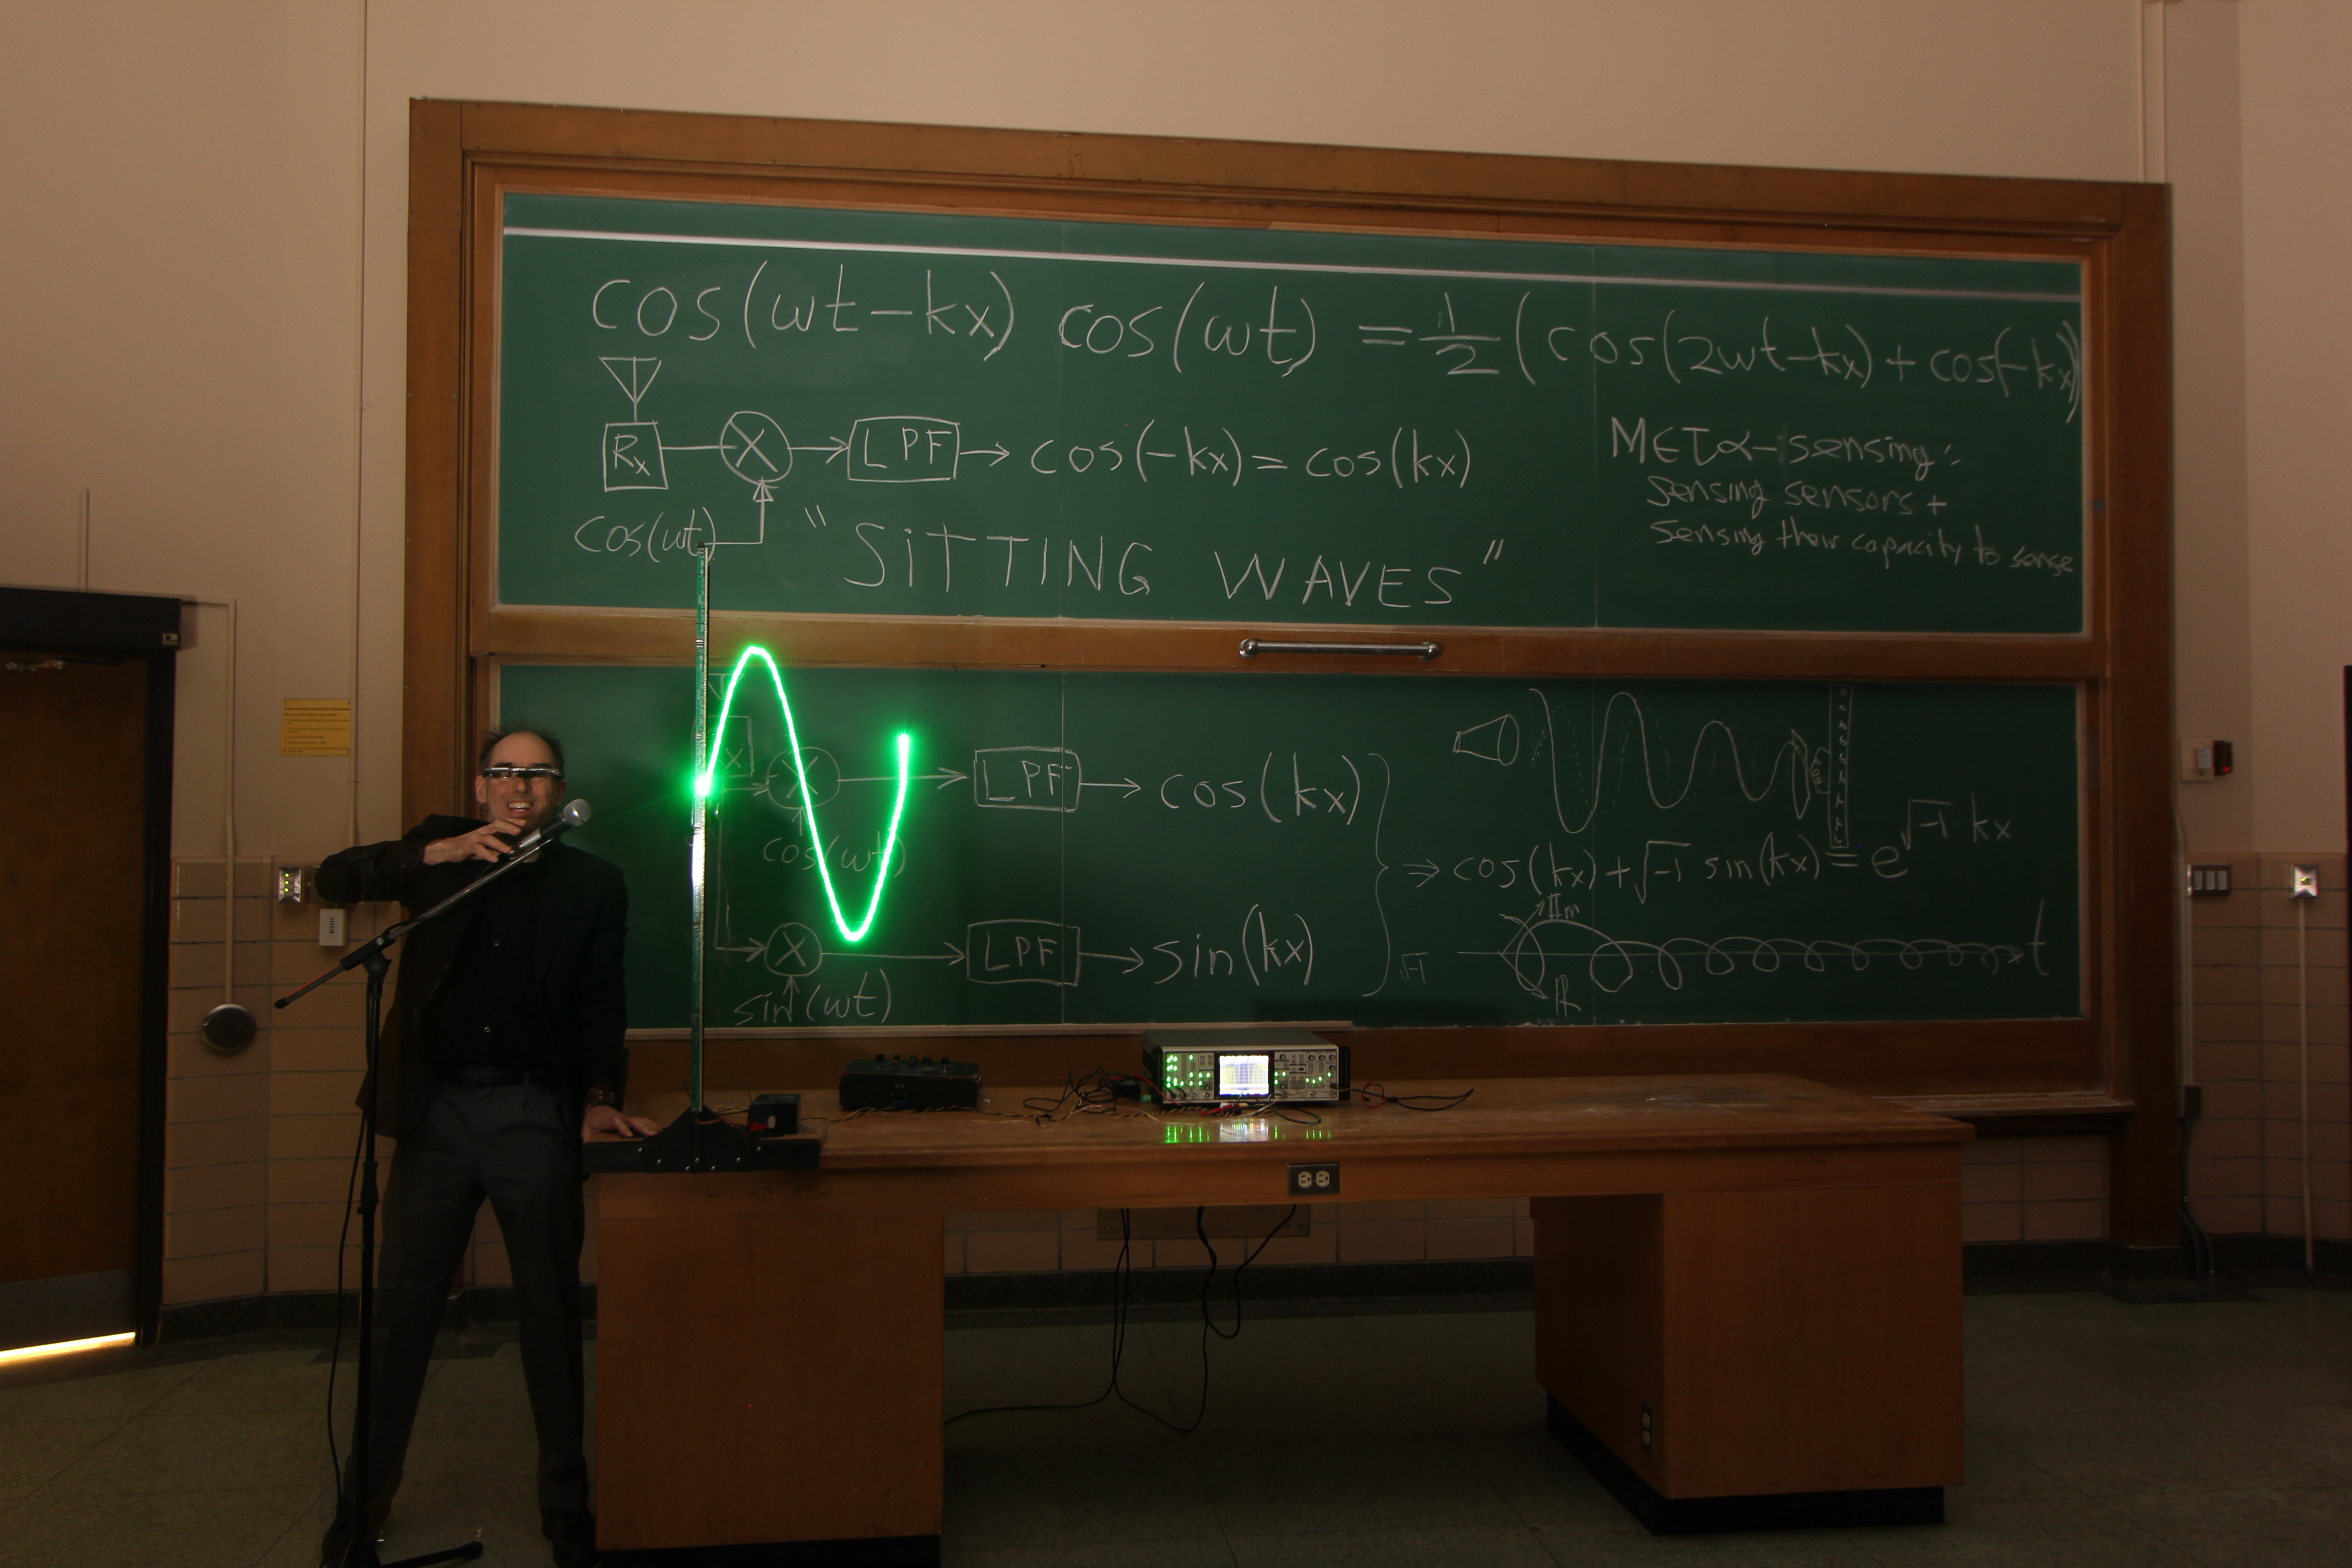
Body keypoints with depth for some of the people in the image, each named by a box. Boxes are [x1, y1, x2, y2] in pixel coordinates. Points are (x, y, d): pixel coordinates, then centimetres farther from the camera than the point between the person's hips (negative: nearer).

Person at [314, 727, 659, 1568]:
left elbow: (602, 1003, 8)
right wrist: (449, 852, -19)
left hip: (535, 1114, 0)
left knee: (551, 1309, 7)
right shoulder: (443, 847, 7)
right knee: (402, 1307, 8)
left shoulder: (592, 882, 6)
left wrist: (600, 1097, -5)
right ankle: (365, 1495, 24)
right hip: (437, 1109, 1)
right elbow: (335, 877, -7)